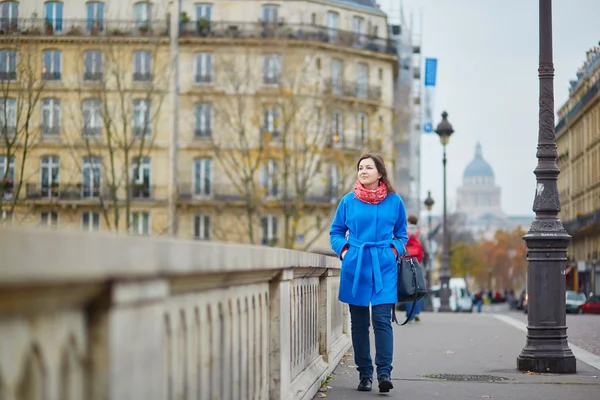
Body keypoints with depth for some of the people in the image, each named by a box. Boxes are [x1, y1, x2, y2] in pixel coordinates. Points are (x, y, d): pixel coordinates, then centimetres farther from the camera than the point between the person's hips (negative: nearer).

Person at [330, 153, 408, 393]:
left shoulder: (394, 201, 6)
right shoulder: (349, 201, 5)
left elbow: (401, 235, 17)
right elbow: (336, 232, 16)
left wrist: (394, 251, 0)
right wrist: (343, 250, 0)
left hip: (384, 267, -1)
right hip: (355, 266, 1)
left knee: (382, 319, -11)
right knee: (359, 322, 4)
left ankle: (384, 373, -11)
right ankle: (364, 374, 12)